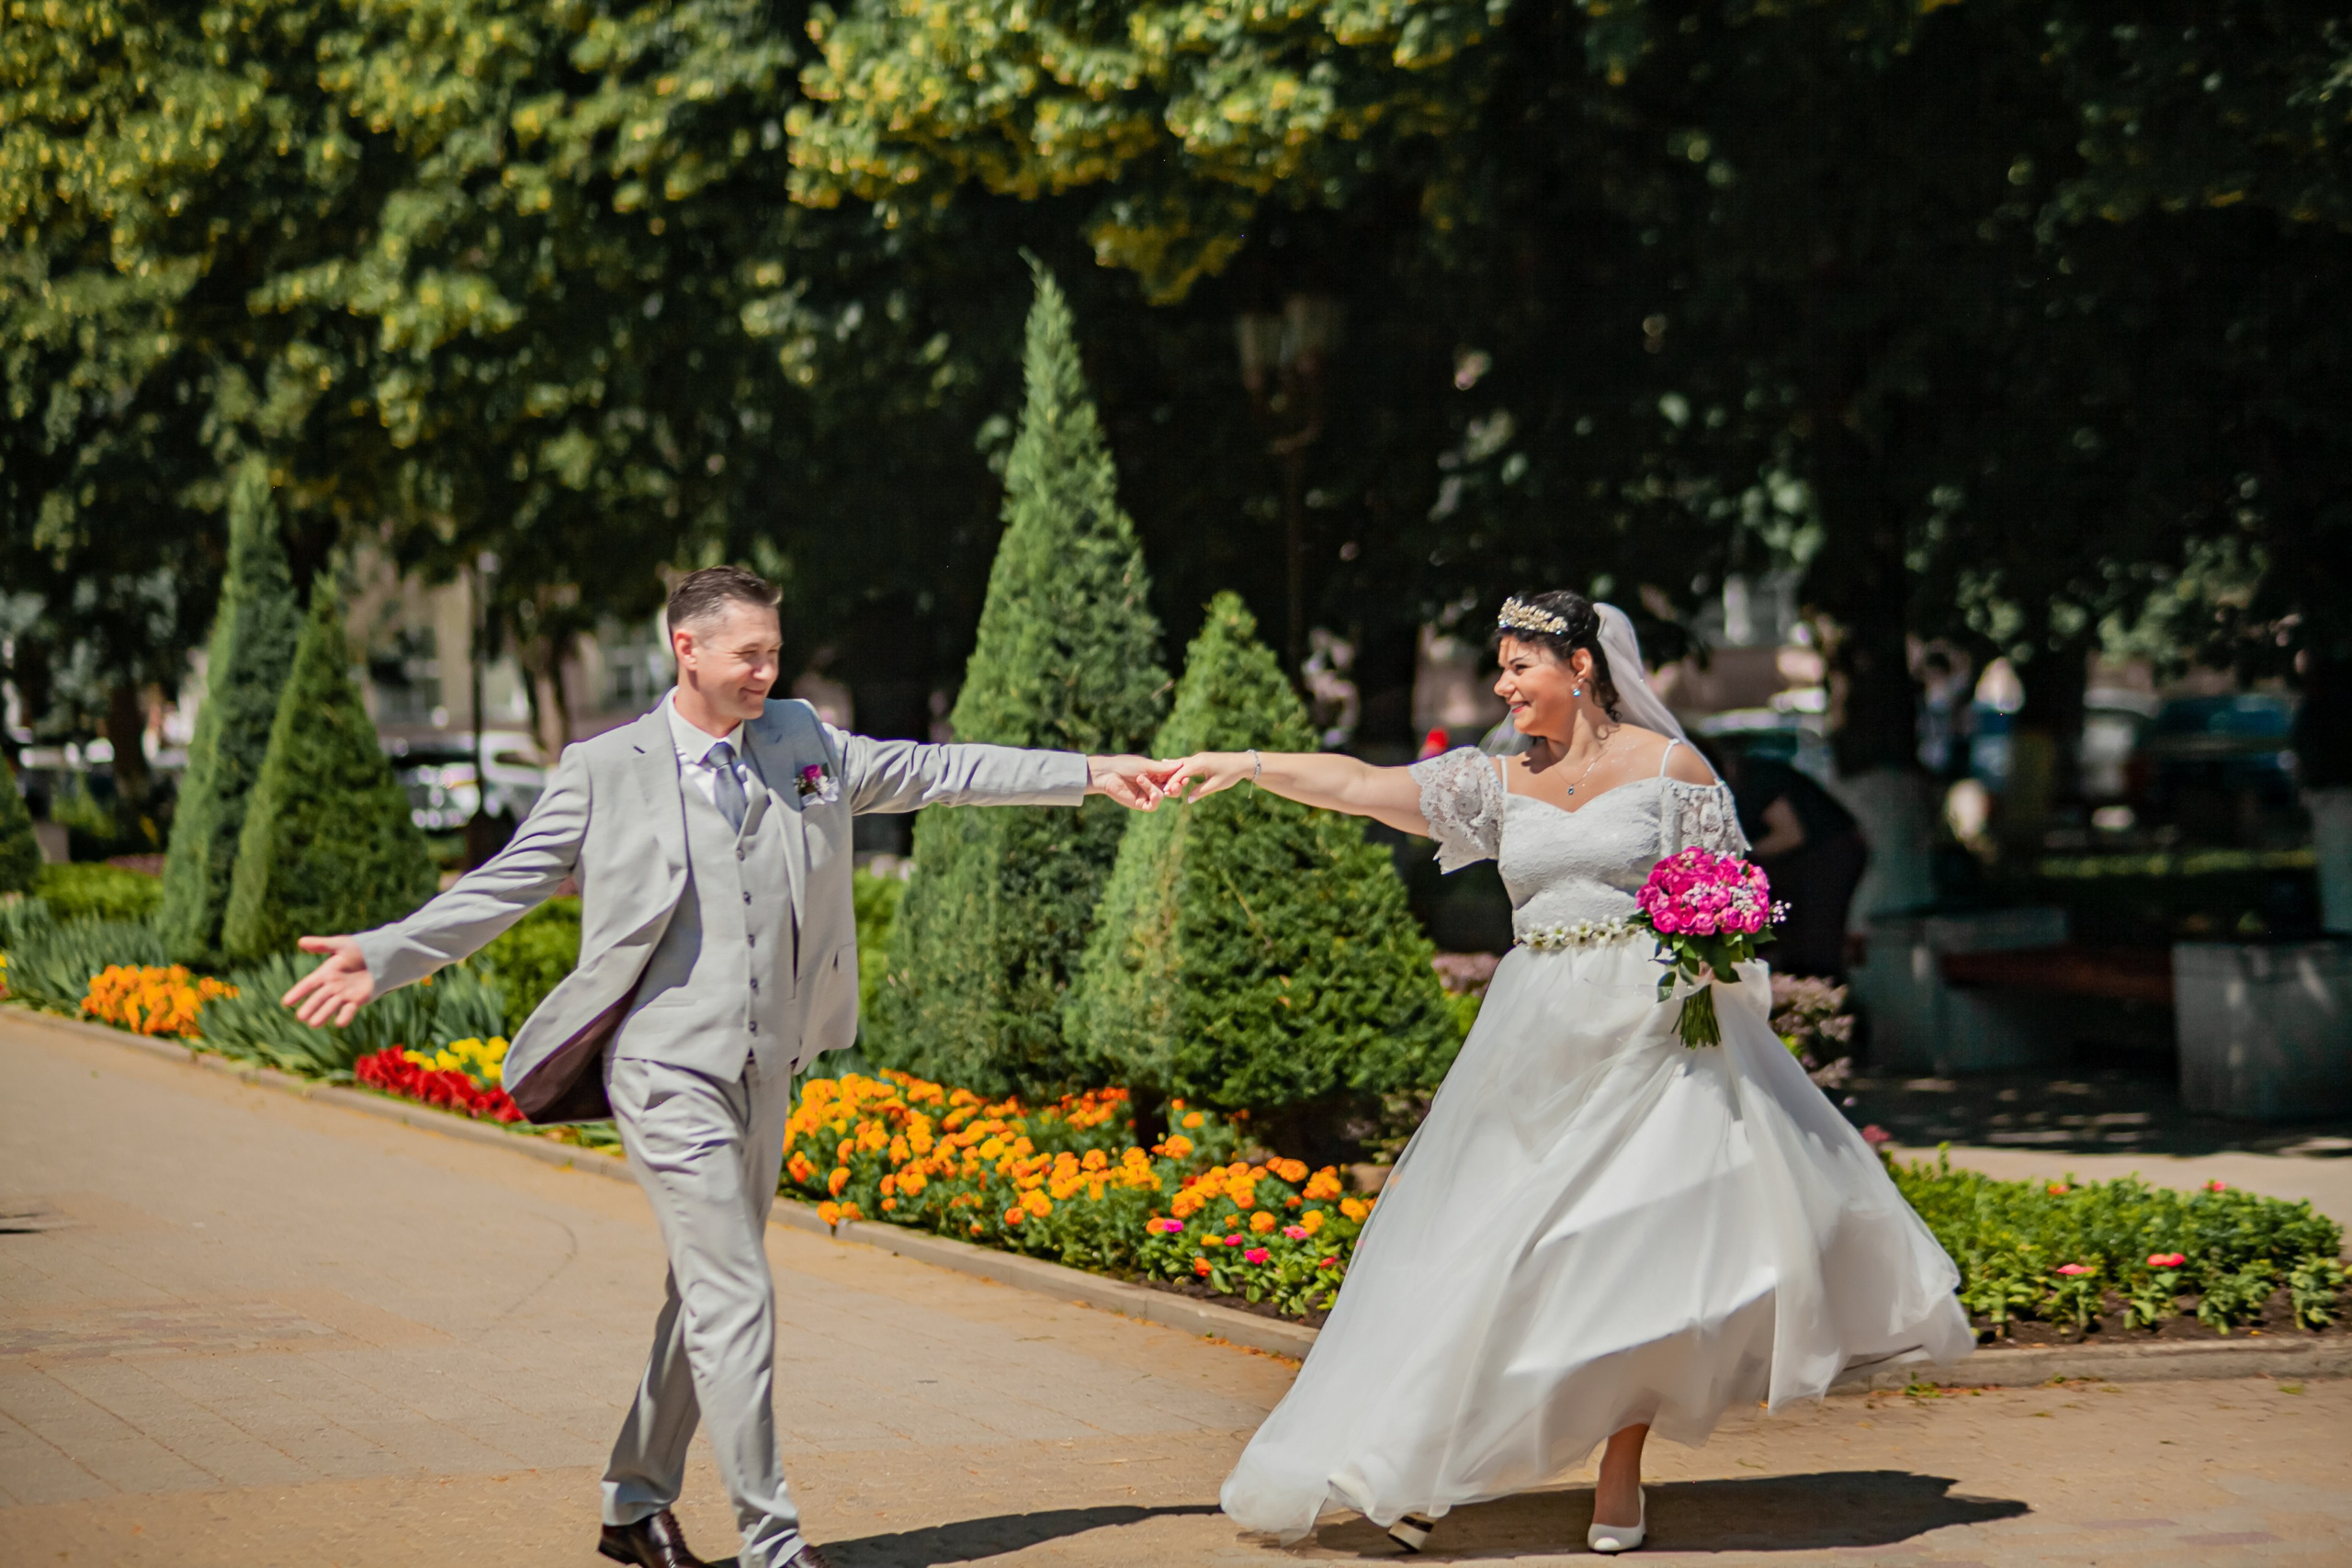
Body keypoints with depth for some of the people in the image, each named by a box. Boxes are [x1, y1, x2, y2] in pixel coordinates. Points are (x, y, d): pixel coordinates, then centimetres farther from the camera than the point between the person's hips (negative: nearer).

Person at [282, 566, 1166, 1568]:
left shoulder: (802, 744, 9)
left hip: (763, 1072, 6)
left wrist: (1086, 774, 19)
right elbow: (505, 884, -2)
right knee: (736, 1299, -11)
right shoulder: (606, 772, -4)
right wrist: (384, 957, -13)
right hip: (668, 1072, -6)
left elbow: (931, 771, 17)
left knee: (707, 1298, 13)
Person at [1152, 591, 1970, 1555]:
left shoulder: (1668, 767, 0)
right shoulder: (1502, 783, 9)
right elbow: (1361, 785, 4)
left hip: (1649, 1034, -3)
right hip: (1536, 1042, 3)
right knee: (1487, 1250, 0)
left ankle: (1620, 1476, 6)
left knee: (1639, 1252, -4)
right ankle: (1427, 1463, 4)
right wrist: (1241, 766, -3)